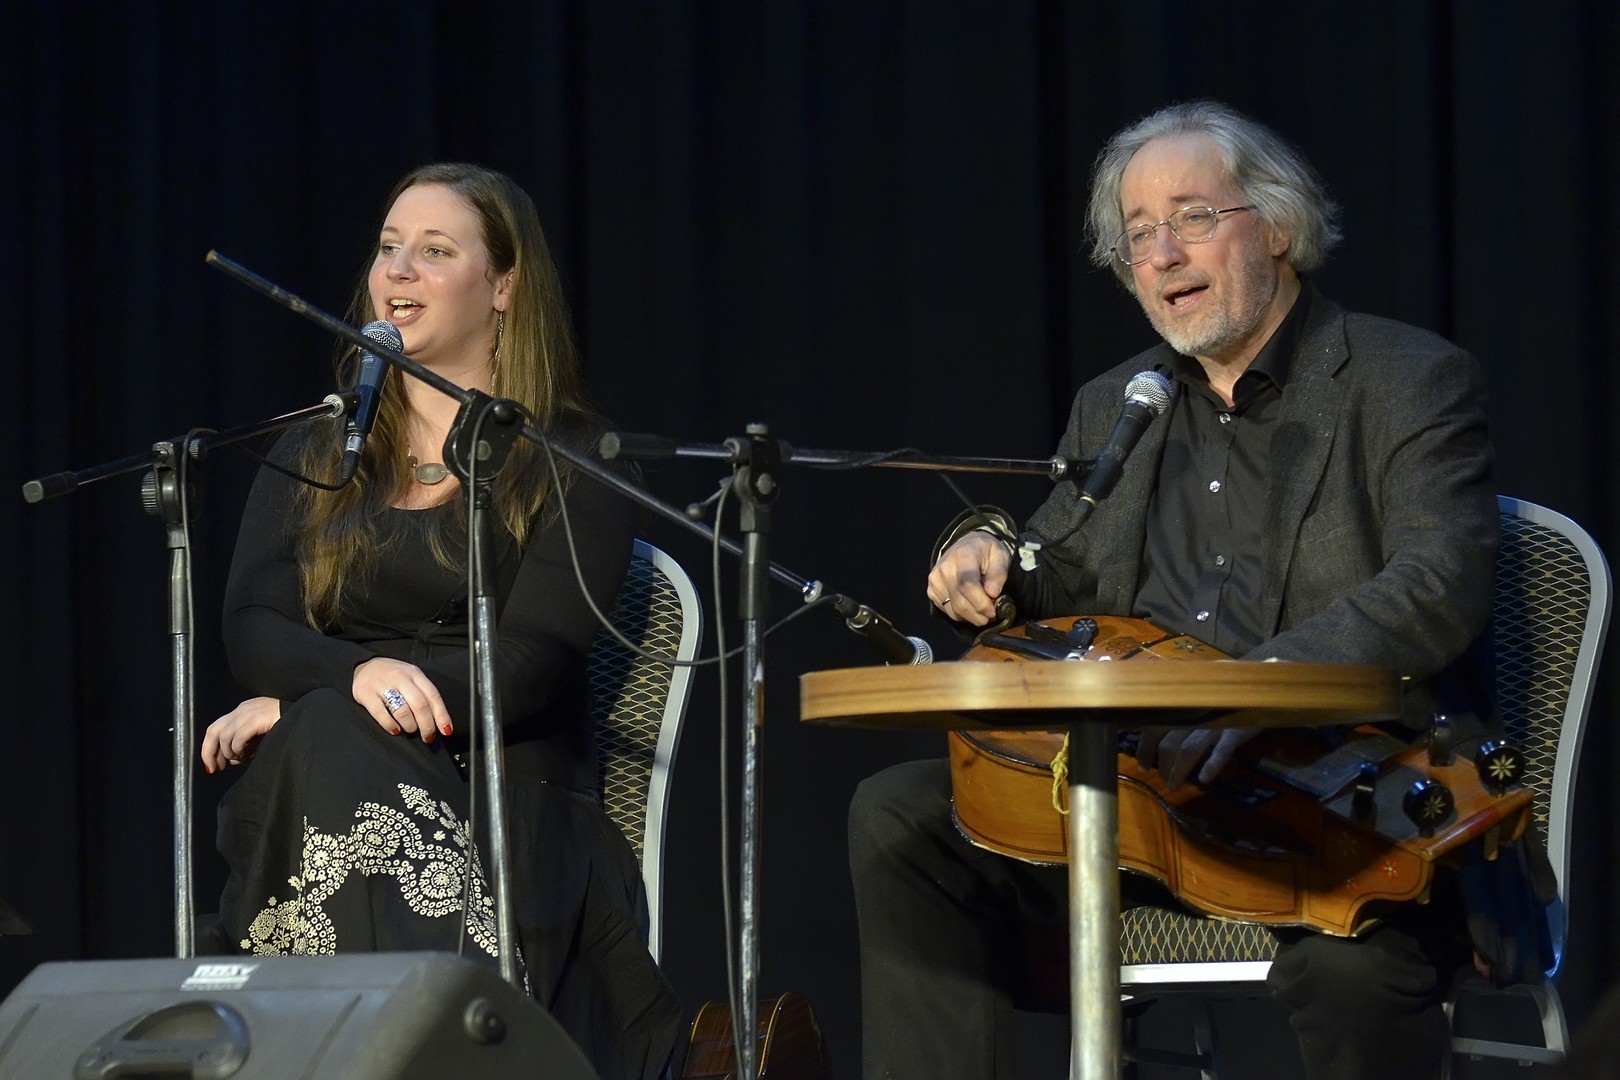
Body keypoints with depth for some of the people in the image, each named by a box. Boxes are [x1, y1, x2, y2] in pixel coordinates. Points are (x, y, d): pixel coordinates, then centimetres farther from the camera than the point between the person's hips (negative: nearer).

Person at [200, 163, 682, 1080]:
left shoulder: (571, 462, 8)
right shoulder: (311, 458, 21)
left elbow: (529, 666, -6)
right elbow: (252, 630, 7)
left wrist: (299, 704, -14)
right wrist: (353, 678, -20)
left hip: (511, 795, -3)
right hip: (334, 788, 3)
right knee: (328, 748, -35)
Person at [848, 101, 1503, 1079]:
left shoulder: (1412, 383, -2)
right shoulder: (1113, 408, 18)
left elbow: (1442, 587, -17)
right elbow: (1061, 581, 28)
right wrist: (991, 559, 1)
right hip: (1143, 783, 6)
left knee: (1355, 957, -38)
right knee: (899, 814, -9)